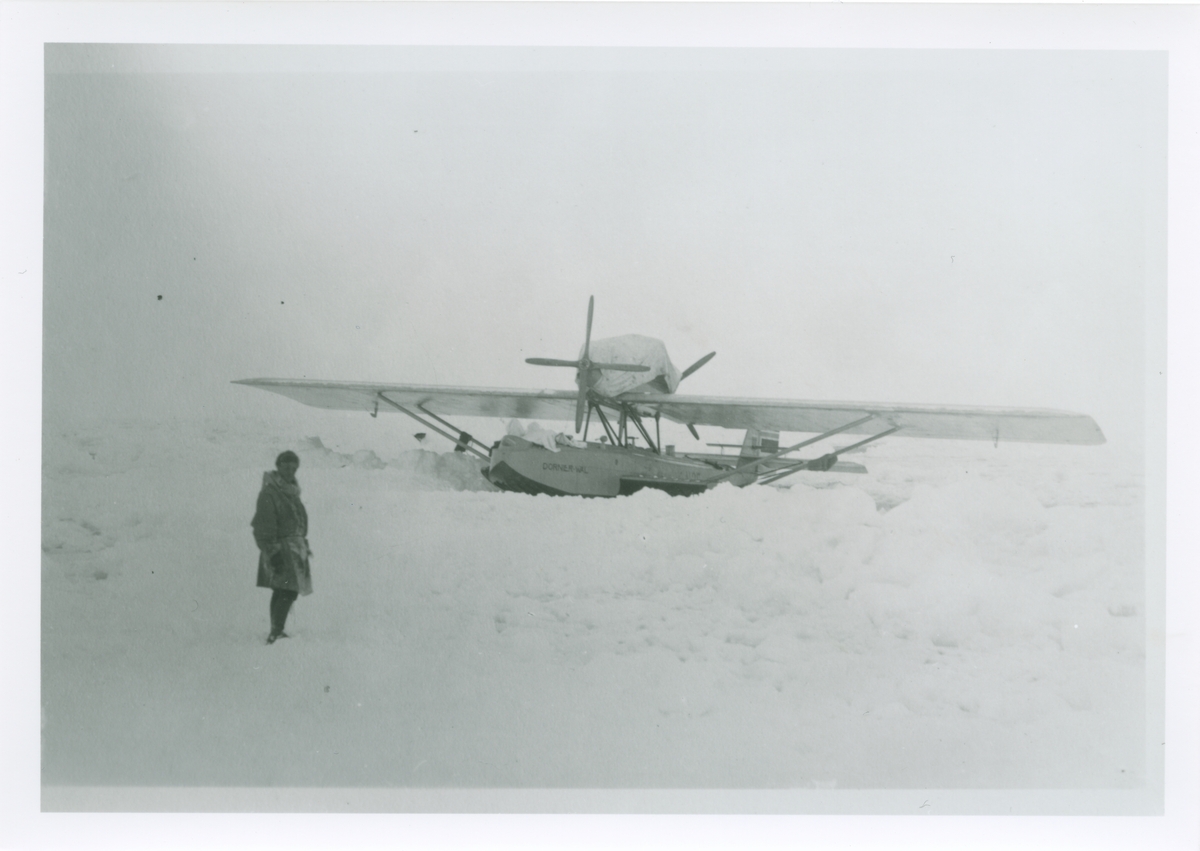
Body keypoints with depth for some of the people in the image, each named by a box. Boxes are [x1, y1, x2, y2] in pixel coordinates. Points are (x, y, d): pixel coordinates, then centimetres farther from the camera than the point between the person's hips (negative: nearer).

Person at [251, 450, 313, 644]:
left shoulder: (291, 491, 15)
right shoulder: (269, 493, -13)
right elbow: (264, 528, -17)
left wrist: (303, 545, 23)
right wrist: (273, 553, -21)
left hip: (295, 547, 9)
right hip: (282, 549, -9)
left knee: (281, 591, 12)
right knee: (288, 591, -15)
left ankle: (276, 632, 17)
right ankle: (275, 633, -16)